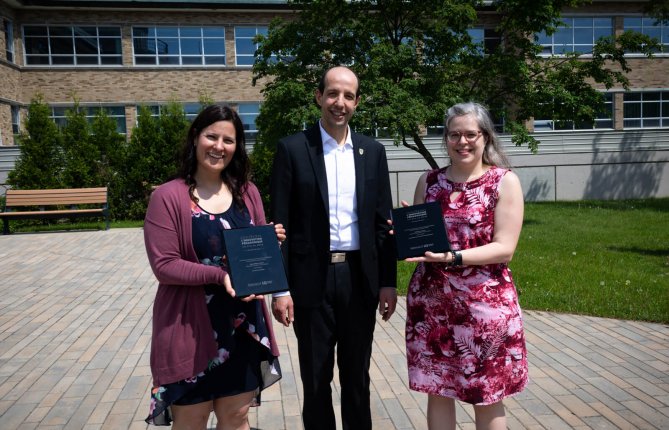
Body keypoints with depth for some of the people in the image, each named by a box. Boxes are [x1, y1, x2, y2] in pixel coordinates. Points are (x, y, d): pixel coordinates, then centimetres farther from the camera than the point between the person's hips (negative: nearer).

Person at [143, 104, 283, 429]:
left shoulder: (247, 192, 5)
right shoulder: (168, 196, -11)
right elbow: (164, 265, -14)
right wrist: (220, 274, -25)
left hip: (242, 324, 4)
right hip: (191, 326, -4)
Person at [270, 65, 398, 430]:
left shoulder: (373, 151, 6)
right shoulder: (292, 148, -4)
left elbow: (383, 222, 6)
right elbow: (280, 224, -5)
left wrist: (388, 282, 3)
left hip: (360, 278, 3)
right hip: (312, 280, -2)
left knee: (357, 375, 17)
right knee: (316, 379, 12)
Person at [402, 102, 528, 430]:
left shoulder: (505, 181, -3)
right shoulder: (429, 181, 7)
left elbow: (504, 249, -10)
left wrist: (453, 257, -23)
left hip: (484, 305, -3)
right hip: (431, 303, 3)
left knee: (487, 399, 9)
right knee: (437, 392, 12)